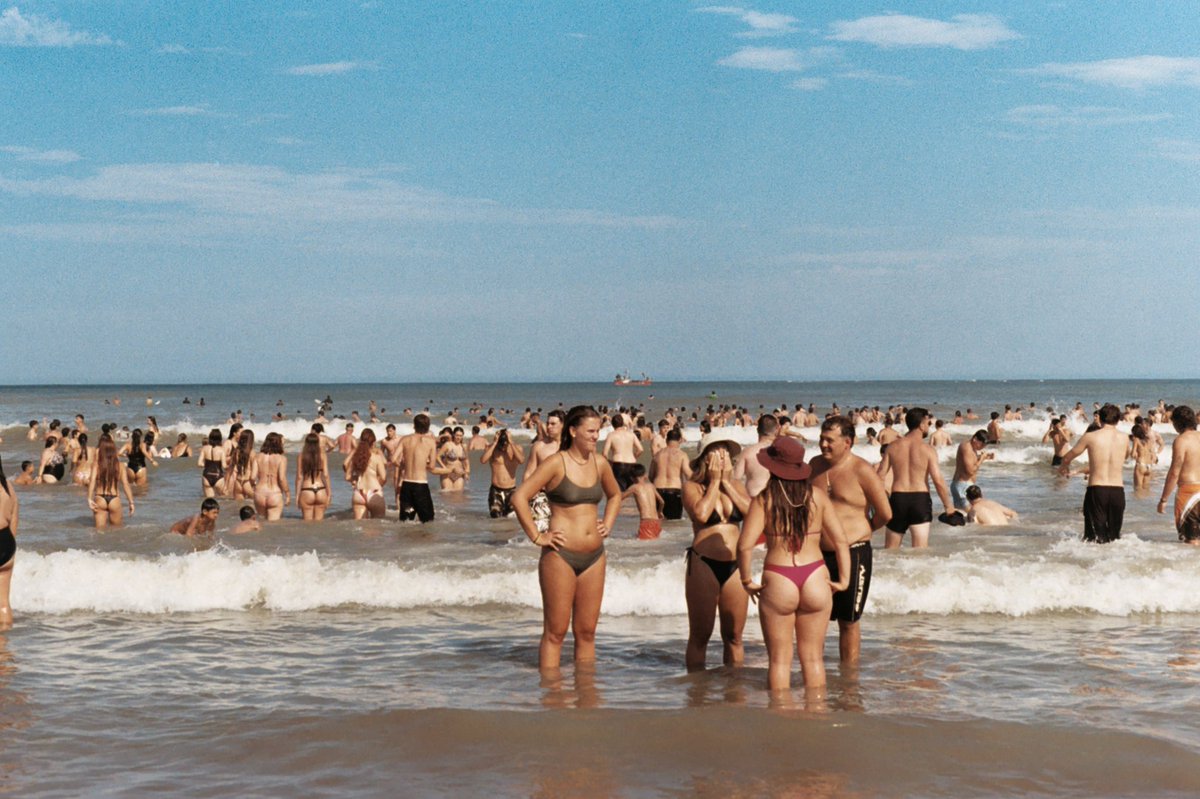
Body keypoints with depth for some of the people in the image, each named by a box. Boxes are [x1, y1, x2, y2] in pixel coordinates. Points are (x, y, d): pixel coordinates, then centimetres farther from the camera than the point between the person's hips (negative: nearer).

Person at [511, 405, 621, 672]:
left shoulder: (600, 463, 9)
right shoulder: (555, 464, -9)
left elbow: (615, 495, 29)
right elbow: (519, 497, -14)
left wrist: (608, 525, 14)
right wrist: (537, 536, -13)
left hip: (594, 556, 6)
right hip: (560, 556, -6)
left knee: (586, 631, 10)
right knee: (555, 632, -2)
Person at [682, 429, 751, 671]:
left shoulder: (736, 485, 11)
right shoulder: (692, 487, -1)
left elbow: (753, 512, -6)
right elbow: (701, 514, -21)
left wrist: (726, 483, -6)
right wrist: (714, 482, -9)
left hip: (735, 565, 4)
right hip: (704, 563, -4)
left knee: (734, 636, 7)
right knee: (700, 635, 2)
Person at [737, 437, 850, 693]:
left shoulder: (764, 500, -6)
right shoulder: (817, 497, 2)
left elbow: (745, 546, -13)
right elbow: (840, 541, 0)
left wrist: (747, 580, 0)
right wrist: (844, 579, 6)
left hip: (778, 583, -2)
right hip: (816, 580, 2)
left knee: (779, 660, 9)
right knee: (813, 657, 13)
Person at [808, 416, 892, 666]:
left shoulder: (862, 471, -10)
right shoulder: (815, 465, 7)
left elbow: (885, 514, -6)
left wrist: (860, 530, 7)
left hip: (852, 554, -5)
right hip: (818, 554, 5)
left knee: (848, 622, 5)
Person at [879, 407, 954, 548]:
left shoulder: (893, 447, 2)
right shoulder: (928, 450, -7)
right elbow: (938, 481, -11)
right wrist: (948, 506, -2)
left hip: (898, 498, 3)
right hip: (921, 498, -3)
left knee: (890, 548, 14)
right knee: (920, 549, -1)